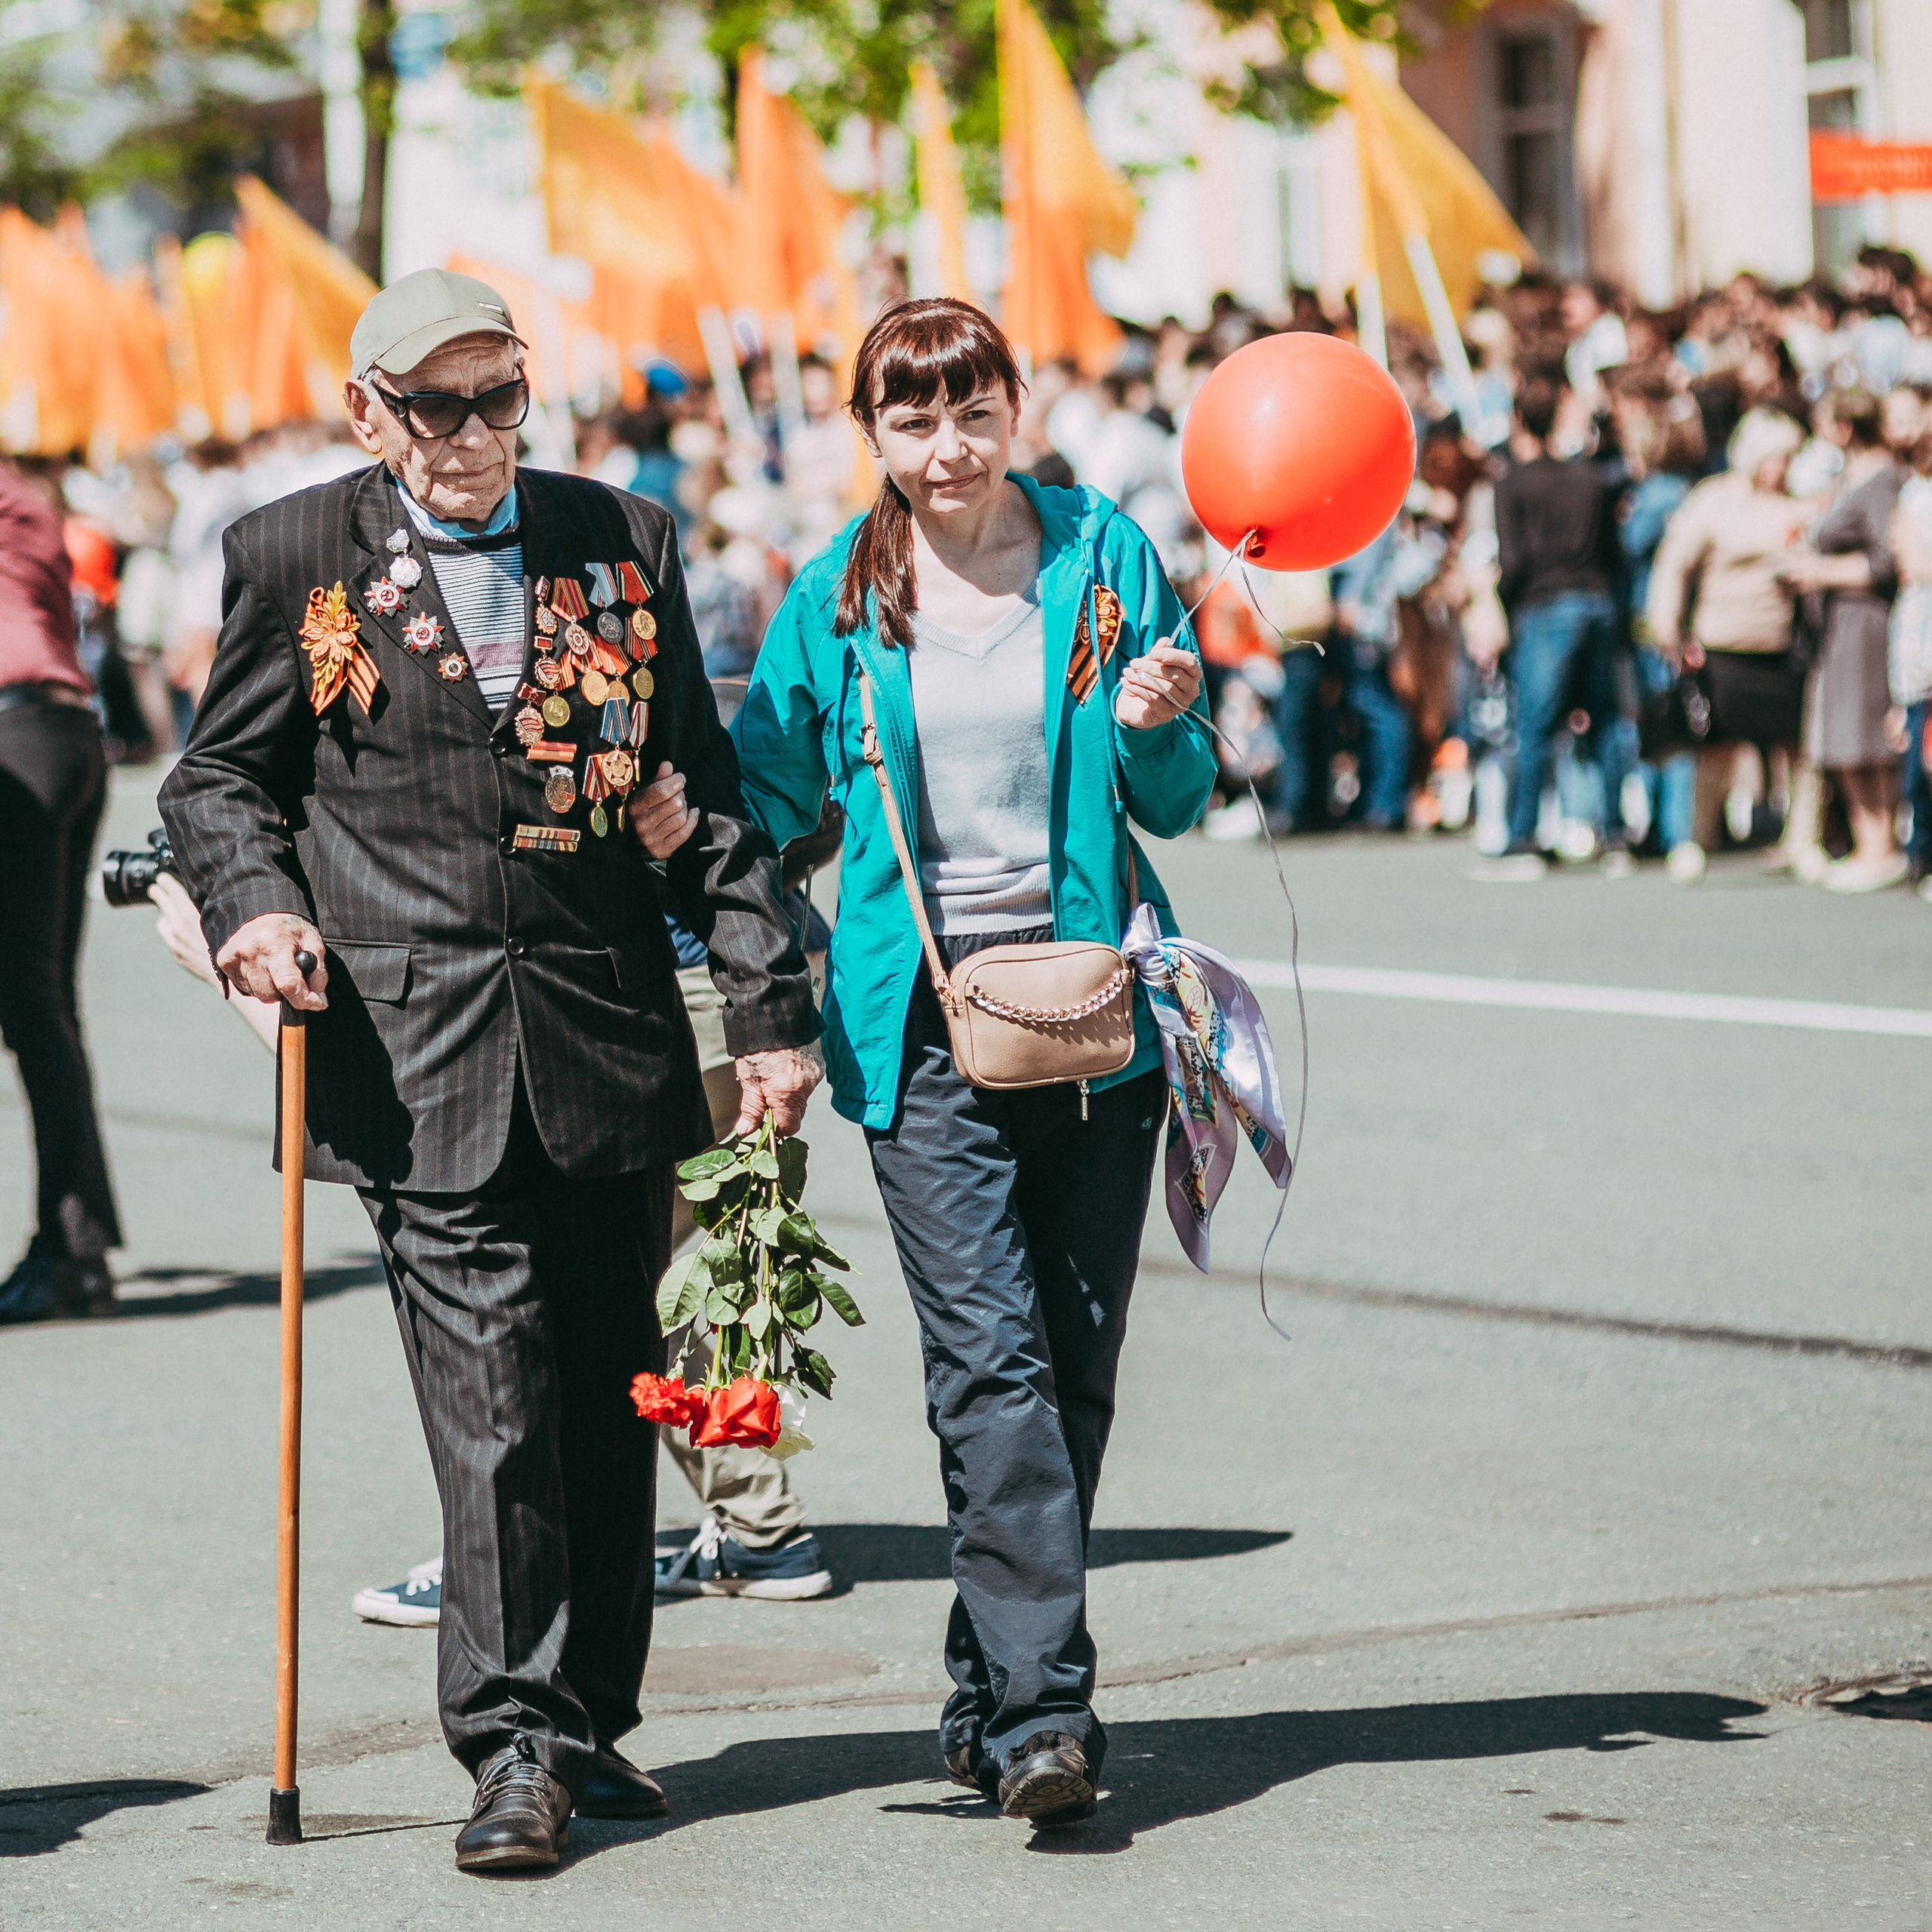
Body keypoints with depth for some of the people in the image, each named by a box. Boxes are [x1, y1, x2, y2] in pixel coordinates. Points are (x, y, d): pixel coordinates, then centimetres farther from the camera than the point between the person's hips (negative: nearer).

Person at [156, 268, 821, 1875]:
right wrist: (254, 901, -9)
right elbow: (219, 777, 12)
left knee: (610, 1396, 8)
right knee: (491, 1396, -10)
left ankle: (589, 1725, 19)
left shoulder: (622, 540, 11)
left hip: (612, 1041, 3)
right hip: (420, 1051, -3)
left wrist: (771, 1002, 7)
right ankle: (517, 1744, -5)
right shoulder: (296, 559, 5)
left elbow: (704, 785, 12)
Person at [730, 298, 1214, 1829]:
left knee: (1077, 1360, 5)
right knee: (991, 1357, -14)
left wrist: (1153, 727, -12)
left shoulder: (1104, 557, 5)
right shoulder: (838, 596, 5)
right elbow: (770, 789, 14)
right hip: (924, 1025, -1)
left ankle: (995, 1690, 19)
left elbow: (1180, 803, 8)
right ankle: (1043, 1706, -17)